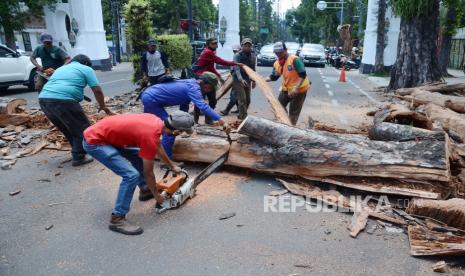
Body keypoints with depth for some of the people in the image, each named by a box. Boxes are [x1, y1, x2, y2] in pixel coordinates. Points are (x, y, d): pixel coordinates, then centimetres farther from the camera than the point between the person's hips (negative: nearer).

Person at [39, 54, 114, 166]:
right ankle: (78, 157, 7)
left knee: (67, 128, 23)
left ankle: (77, 151, 34)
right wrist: (102, 106, 20)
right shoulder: (86, 69, 14)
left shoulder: (60, 68, 34)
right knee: (82, 128, 6)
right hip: (63, 100, -8)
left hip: (44, 99, 8)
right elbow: (97, 90, 6)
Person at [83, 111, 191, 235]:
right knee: (131, 175, -17)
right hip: (94, 142, -10)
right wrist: (157, 195, 3)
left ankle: (145, 190, 38)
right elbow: (148, 173, -12)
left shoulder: (156, 121, -1)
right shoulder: (150, 136, -25)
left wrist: (172, 166, 30)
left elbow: (158, 147, 21)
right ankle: (117, 219, -6)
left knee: (140, 155, 21)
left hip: (106, 134, 10)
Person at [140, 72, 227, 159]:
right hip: (151, 99, -11)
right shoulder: (193, 87, -19)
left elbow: (184, 106, 20)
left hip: (147, 95, 11)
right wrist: (219, 119, -38)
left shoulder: (189, 84, 11)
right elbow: (202, 106, -34)